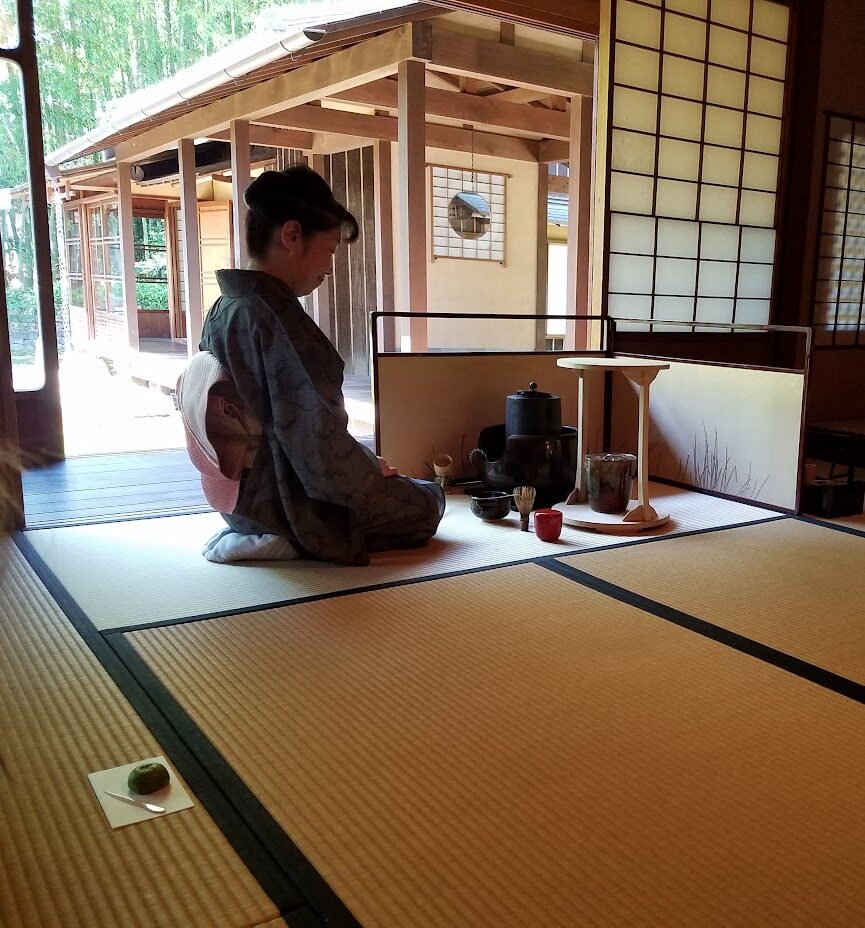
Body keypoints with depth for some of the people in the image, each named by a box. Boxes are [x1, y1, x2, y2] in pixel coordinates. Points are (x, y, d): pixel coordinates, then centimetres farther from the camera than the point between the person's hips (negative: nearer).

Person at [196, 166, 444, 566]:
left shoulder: (221, 311, 2)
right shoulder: (277, 319, -27)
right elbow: (321, 449, -28)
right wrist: (373, 474, -7)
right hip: (289, 506, -10)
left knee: (395, 484, 30)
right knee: (426, 501, 12)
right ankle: (289, 543, 9)